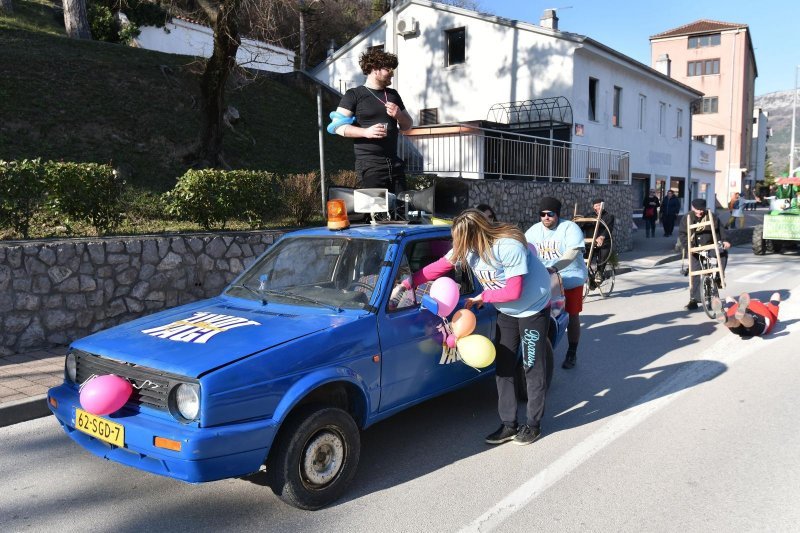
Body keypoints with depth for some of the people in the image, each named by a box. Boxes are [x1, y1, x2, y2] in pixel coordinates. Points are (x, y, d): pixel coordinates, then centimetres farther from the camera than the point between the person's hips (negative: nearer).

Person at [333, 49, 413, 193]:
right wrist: (366, 132, -21)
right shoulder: (354, 95, -1)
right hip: (369, 165, -6)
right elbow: (338, 127, -8)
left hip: (395, 163, 6)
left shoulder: (393, 95, 17)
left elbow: (407, 125, 22)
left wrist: (399, 115, 0)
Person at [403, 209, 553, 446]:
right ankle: (508, 424, 13)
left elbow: (514, 292, -28)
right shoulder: (466, 246, -11)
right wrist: (406, 284, -11)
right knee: (503, 367, 5)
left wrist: (483, 297, -18)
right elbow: (437, 267, -6)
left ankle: (533, 424, 15)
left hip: (533, 309, -7)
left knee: (533, 368, 1)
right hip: (506, 311, 7)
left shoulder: (509, 247, -31)